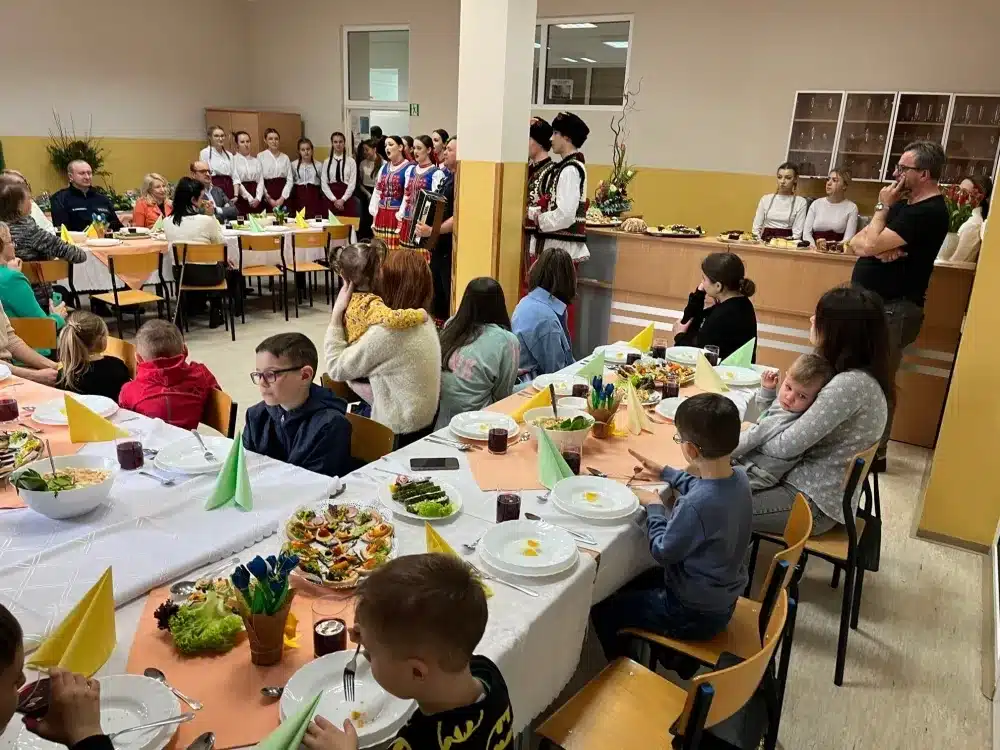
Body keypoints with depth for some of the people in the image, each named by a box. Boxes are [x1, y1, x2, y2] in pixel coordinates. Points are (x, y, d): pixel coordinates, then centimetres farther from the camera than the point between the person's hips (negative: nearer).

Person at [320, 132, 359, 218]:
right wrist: (334, 200, -10)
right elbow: (324, 184, 1)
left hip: (347, 200, -1)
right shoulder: (326, 162, 6)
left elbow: (352, 183, -3)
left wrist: (342, 200, -12)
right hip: (331, 200, 1)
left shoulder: (351, 161, 2)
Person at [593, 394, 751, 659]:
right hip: (722, 596, 8)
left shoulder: (694, 506, -38)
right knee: (633, 586, 28)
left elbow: (663, 552, -21)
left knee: (602, 609, 7)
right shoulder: (738, 477, -12)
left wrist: (654, 507, -8)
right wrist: (665, 473, 20)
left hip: (695, 615, -8)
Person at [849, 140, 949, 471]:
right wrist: (879, 248, -16)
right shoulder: (904, 205, 14)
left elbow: (870, 245, -23)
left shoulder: (929, 212, -16)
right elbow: (856, 243, 6)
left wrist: (883, 207, -8)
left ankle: (875, 453, 9)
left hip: (892, 310, -10)